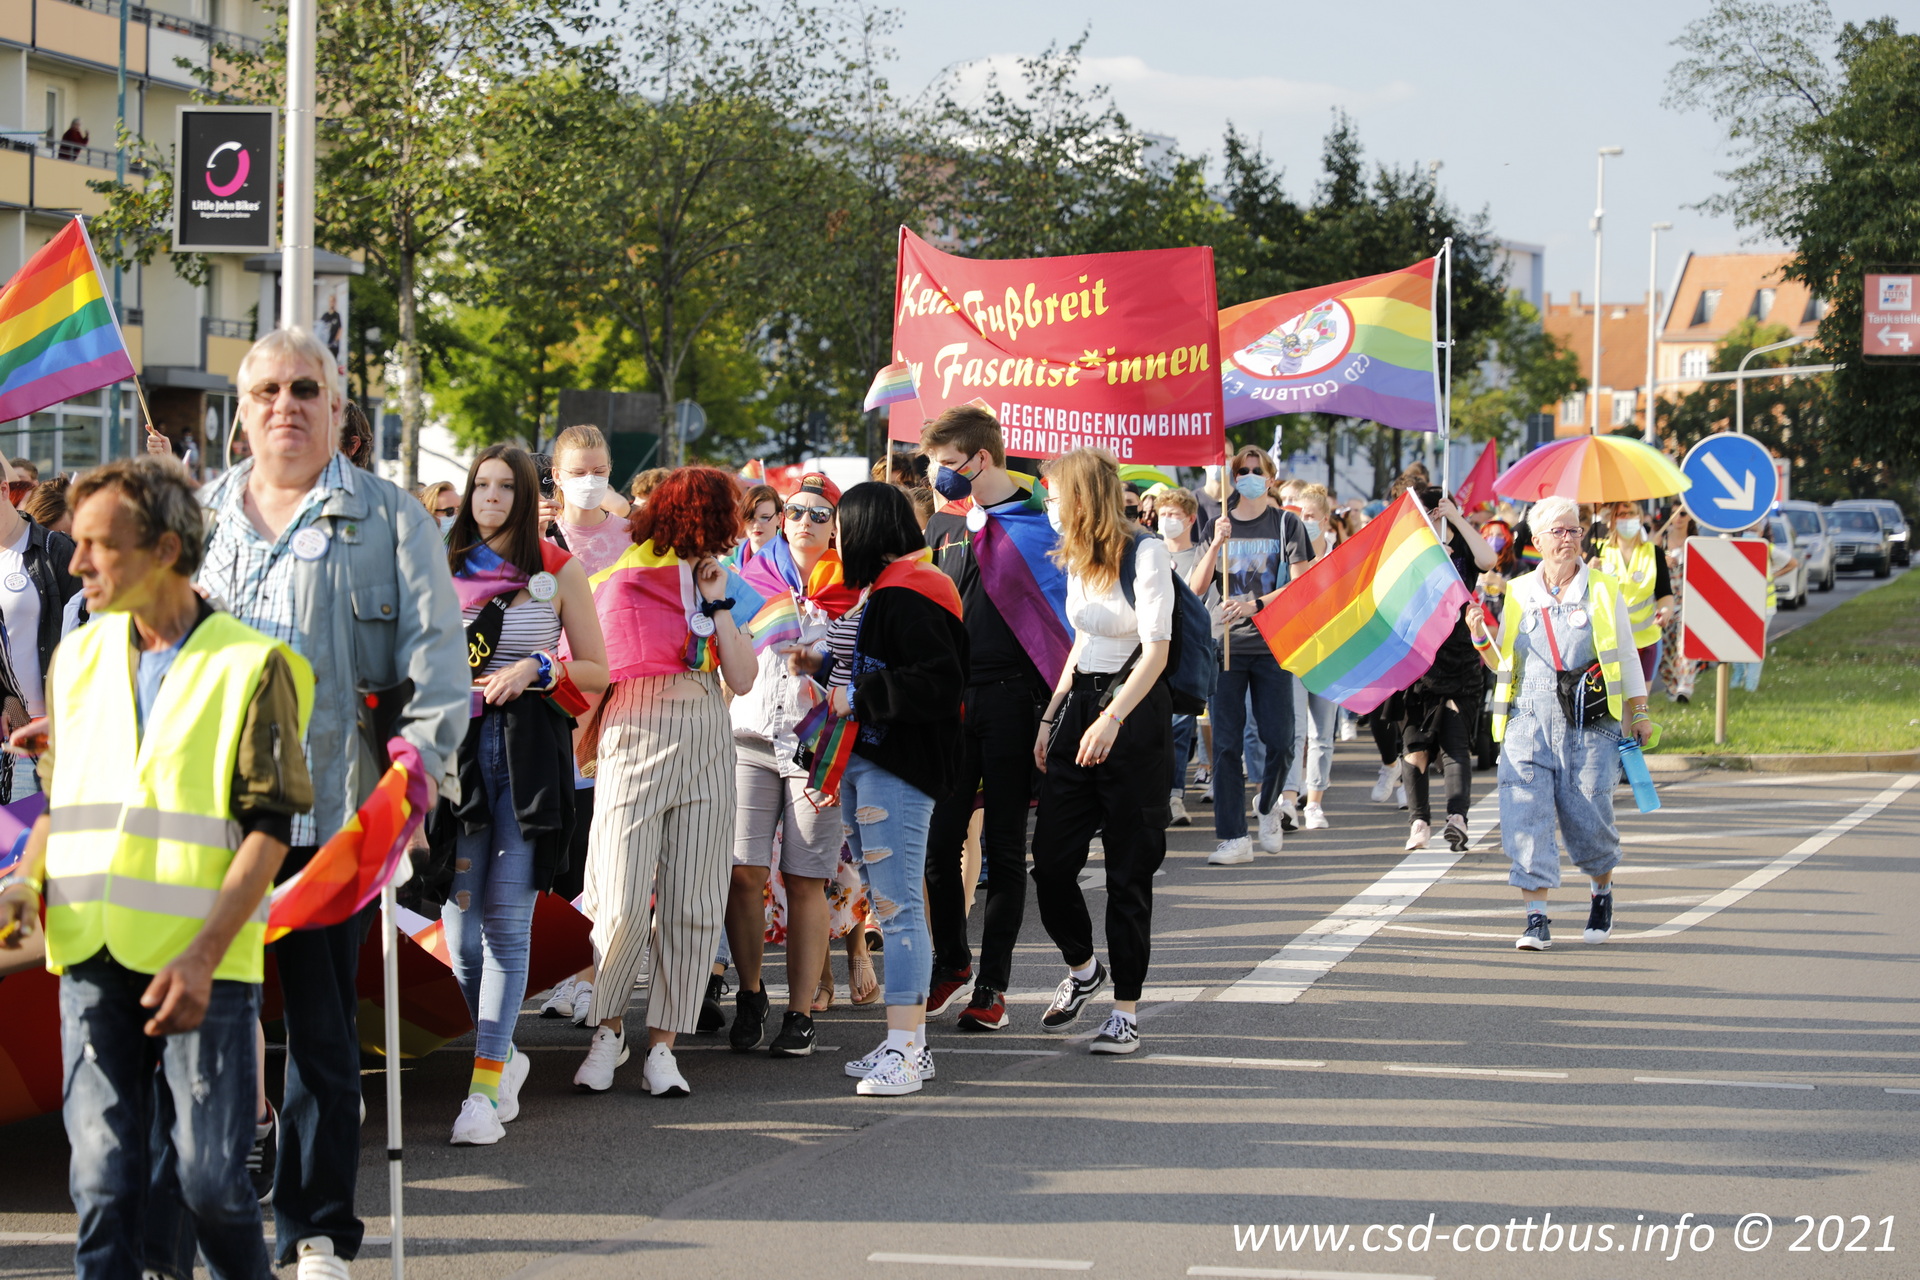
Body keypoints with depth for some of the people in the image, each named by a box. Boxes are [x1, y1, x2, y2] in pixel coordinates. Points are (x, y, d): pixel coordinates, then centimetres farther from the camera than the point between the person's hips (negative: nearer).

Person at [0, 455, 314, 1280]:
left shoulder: (252, 664, -3)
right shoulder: (78, 659, 13)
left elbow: (268, 828, -6)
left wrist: (202, 956, -16)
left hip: (206, 966, -4)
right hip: (92, 960, 4)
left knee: (210, 1175, -3)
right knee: (103, 1177, 0)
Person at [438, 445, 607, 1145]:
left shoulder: (557, 571, 7)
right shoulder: (443, 568, 12)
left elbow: (597, 672, 9)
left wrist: (537, 670, -7)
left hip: (530, 750, -2)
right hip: (457, 745, 2)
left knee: (507, 917, -8)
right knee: (461, 917, -2)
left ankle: (485, 1087, -8)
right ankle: (503, 1055, 21)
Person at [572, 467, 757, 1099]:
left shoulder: (716, 583, 13)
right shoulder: (615, 583, 1)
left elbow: (742, 680, 6)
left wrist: (717, 603, 1)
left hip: (707, 744, 4)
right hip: (635, 739, -4)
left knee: (694, 905, 0)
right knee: (623, 904, -10)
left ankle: (663, 1045, 6)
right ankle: (608, 1028, 11)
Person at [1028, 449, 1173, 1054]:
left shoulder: (1146, 554, -11)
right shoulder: (1075, 560, 13)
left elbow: (1156, 650, -18)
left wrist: (1112, 718, -28)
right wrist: (1052, 716, 15)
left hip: (1136, 712, -7)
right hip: (1080, 705, 7)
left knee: (1128, 870, -2)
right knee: (1050, 860, 2)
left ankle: (1127, 1013, 5)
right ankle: (1082, 969, 27)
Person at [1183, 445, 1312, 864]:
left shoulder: (1287, 523, 5)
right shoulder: (1220, 525, 10)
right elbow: (1195, 589, 3)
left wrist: (1255, 604, -18)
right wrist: (1217, 544, -12)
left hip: (1272, 644, -1)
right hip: (1225, 643, 1)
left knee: (1279, 741, -4)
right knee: (1226, 745, -3)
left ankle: (1267, 804, 26)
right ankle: (1234, 838, -1)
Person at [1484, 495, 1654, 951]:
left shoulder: (1603, 591, 7)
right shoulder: (1519, 593, 10)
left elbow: (1626, 656, 13)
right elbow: (1504, 662, 18)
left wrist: (1639, 712, 10)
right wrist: (1482, 640, -1)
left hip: (1590, 724, -1)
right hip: (1529, 720, 1)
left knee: (1586, 814, -4)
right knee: (1526, 813, -11)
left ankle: (1602, 890, 26)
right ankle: (1536, 917, -8)